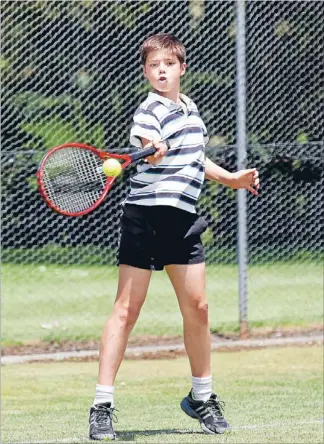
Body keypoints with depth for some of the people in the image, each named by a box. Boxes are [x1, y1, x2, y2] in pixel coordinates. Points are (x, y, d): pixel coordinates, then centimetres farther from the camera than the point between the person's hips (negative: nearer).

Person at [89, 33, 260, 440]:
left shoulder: (189, 108, 15)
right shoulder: (150, 111, -11)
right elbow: (146, 142, -34)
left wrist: (231, 178, 37)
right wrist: (152, 149, -56)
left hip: (183, 219, 7)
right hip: (145, 215, -7)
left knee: (196, 306, 7)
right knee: (127, 309, -7)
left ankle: (202, 398, 23)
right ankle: (102, 406, -5)